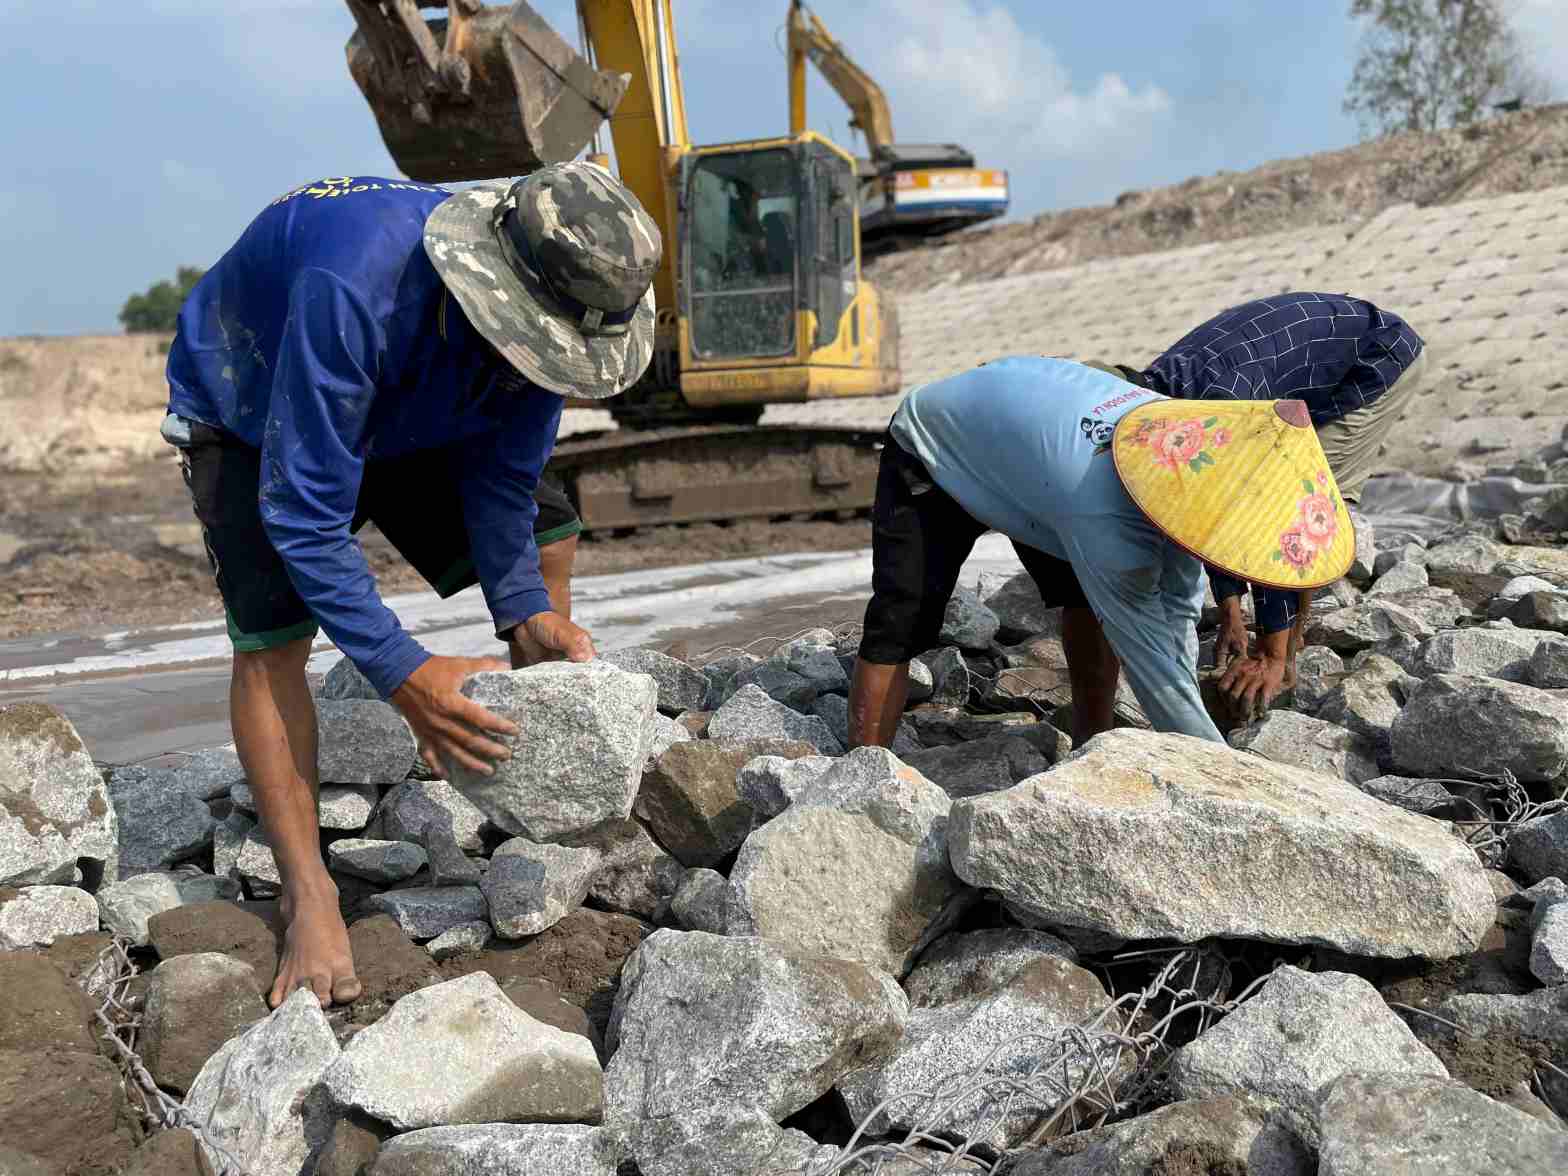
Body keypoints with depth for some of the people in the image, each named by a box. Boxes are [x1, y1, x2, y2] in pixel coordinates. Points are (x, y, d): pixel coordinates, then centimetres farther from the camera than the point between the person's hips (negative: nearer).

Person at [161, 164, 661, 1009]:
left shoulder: (538, 309, -25)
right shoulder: (352, 288, -45)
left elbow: (501, 476, -14)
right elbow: (301, 509, -41)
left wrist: (528, 613, -27)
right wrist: (403, 674, -45)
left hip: (406, 422, 6)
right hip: (251, 422, -5)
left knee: (544, 536, -2)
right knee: (269, 638, -23)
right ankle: (309, 904, -15)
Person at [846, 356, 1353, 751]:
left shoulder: (1193, 442, -21)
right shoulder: (1107, 522, -45)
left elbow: (1179, 611, -12)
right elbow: (1149, 658, -37)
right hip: (929, 452, -7)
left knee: (1096, 593, 0)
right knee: (901, 624, -18)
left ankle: (1093, 744, 11)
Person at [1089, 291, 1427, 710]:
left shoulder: (1219, 397, -39)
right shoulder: (1158, 392, -11)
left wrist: (1273, 656, -33)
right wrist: (1230, 615, -4)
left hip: (1385, 358, -9)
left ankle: (1284, 665, -8)